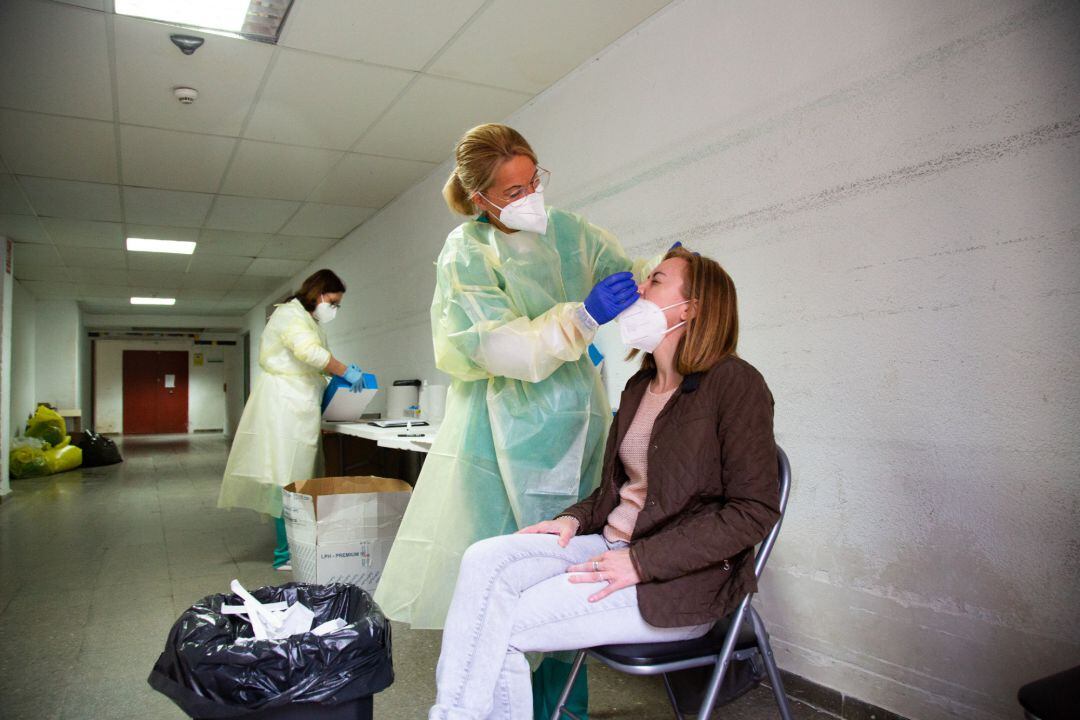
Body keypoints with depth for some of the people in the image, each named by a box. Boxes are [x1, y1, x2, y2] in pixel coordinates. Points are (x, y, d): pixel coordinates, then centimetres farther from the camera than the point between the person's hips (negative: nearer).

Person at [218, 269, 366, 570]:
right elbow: (309, 352, -23)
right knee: (288, 479, -7)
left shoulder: (309, 322, 25)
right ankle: (286, 555, -1)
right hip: (284, 407, -10)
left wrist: (336, 378, 10)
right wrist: (345, 372, -17)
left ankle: (291, 550, 14)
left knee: (294, 479, 9)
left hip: (297, 409, 10)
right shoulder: (291, 314, -6)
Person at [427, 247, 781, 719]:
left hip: (682, 579, -7)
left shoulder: (733, 383, -11)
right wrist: (576, 518, 1)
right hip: (612, 544, 7)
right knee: (484, 560, -15)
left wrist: (641, 561, -19)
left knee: (503, 625, -17)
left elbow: (755, 510, -15)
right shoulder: (638, 388, 14)